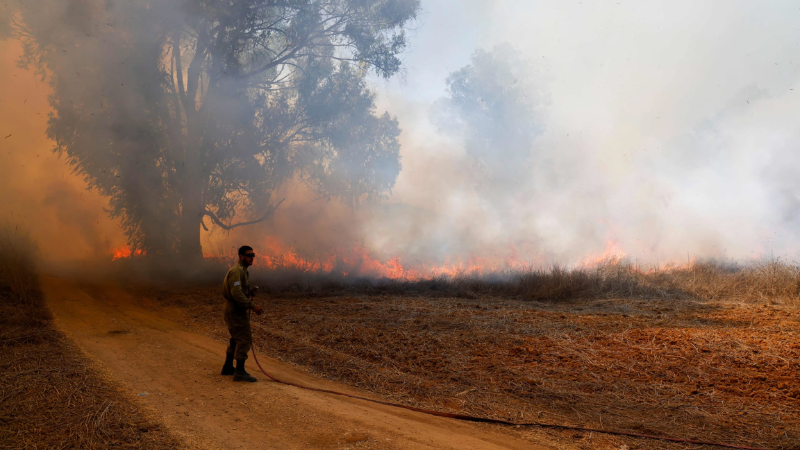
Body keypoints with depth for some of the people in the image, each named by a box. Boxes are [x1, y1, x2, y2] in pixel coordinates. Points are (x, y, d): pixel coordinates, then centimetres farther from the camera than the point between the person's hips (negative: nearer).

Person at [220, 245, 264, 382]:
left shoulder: (242, 270, 15)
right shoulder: (236, 271, -19)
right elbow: (236, 293, -28)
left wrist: (249, 295, 8)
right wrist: (252, 306, -28)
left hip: (238, 310, 11)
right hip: (235, 311, -11)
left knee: (236, 339, 19)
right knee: (244, 339, -11)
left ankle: (228, 367, 30)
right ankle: (240, 372, -9)